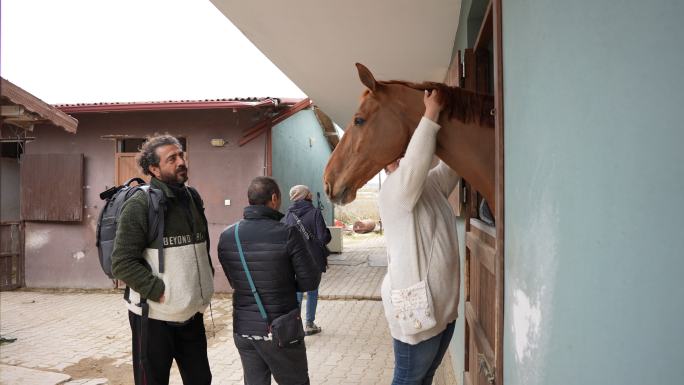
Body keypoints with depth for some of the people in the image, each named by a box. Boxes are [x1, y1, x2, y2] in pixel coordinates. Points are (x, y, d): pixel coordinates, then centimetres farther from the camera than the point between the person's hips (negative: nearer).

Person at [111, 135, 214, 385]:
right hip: (154, 316, -6)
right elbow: (122, 263, -17)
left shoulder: (192, 198, 7)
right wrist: (160, 292, -21)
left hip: (192, 313, 6)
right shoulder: (139, 205, -13)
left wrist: (207, 279, 8)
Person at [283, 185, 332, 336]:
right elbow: (323, 238, -16)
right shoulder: (314, 213, -14)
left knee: (297, 291, 14)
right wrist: (328, 234, 6)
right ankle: (309, 325, 19)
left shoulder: (289, 214, -2)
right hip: (313, 260, -3)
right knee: (312, 292, 11)